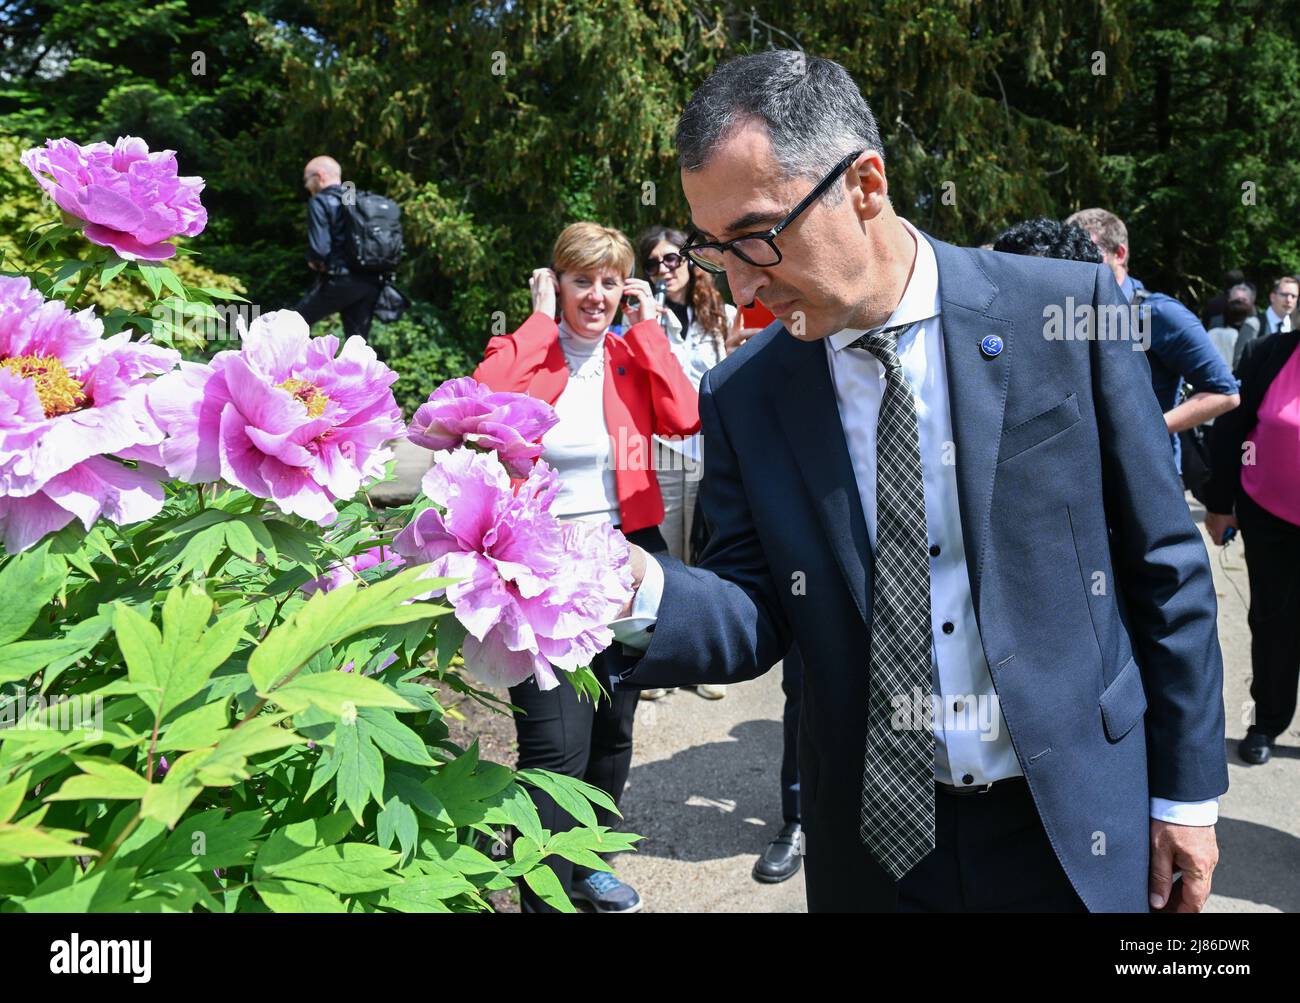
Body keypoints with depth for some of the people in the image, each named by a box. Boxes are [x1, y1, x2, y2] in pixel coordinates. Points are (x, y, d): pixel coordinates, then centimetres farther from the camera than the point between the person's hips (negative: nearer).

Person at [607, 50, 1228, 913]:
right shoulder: (742, 397, -7)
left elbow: (1163, 567, -4)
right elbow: (760, 616, -5)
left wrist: (1187, 790, 0)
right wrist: (640, 589, -26)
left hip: (1077, 823, 0)